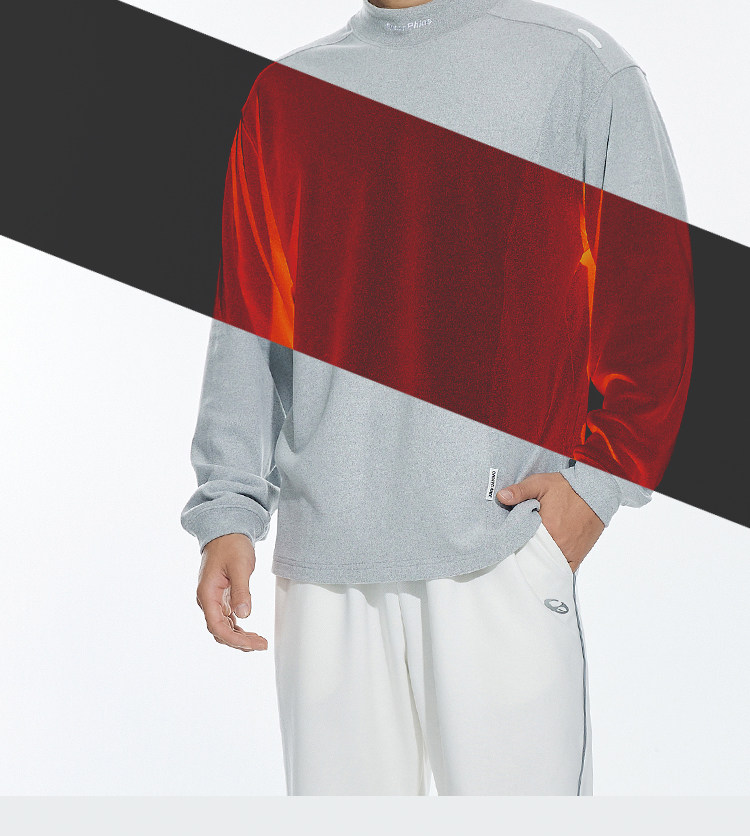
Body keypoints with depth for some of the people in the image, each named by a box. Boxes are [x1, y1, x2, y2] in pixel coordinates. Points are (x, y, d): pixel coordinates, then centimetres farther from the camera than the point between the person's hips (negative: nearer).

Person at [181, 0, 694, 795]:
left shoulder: (579, 64, 5)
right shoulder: (285, 90, 15)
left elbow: (653, 303, 2)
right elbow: (246, 323, 12)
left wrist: (599, 480, -8)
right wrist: (228, 508, 2)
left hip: (503, 546, -3)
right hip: (323, 551, 3)